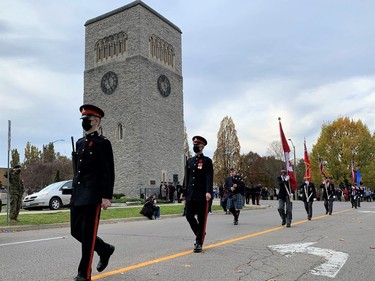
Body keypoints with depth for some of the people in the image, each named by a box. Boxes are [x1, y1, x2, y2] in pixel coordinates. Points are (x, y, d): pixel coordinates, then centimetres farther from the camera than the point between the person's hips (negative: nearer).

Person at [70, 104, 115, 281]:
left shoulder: (103, 143, -6)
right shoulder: (79, 142, 16)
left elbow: (109, 172, -11)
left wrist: (107, 196, -17)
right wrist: (74, 192, 19)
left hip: (92, 195, -8)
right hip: (78, 195, 8)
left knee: (88, 234, -1)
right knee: (76, 231, 12)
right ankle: (105, 250, 32)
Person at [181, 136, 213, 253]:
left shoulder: (207, 161, -2)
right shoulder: (189, 161, 14)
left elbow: (209, 177, -11)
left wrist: (208, 192, -23)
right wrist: (184, 193, 14)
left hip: (202, 195, -5)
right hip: (190, 195, 5)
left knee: (201, 219, 0)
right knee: (189, 215, 4)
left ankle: (199, 243, 10)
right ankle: (200, 233, 28)